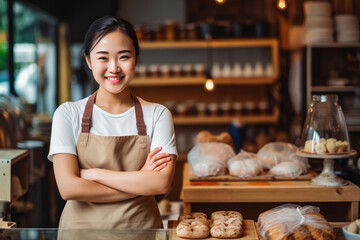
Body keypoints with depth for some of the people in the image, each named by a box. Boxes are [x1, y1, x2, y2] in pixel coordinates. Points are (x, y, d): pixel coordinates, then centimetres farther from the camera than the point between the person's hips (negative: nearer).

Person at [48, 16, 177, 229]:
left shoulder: (158, 115, -6)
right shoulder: (68, 114, -7)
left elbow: (162, 183, -17)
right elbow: (69, 188, -16)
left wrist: (93, 173, -17)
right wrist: (139, 182, -16)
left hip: (141, 224, 1)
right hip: (81, 226, 0)